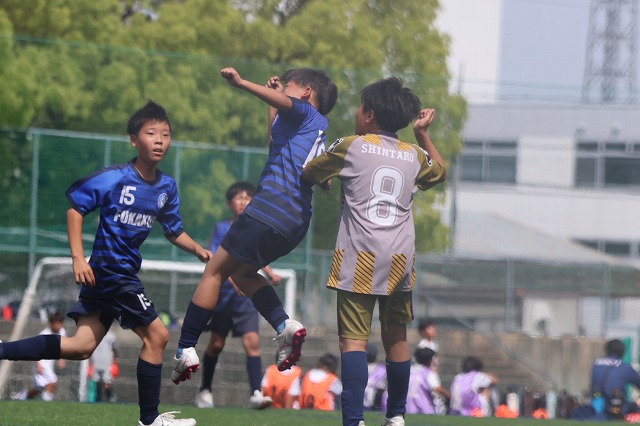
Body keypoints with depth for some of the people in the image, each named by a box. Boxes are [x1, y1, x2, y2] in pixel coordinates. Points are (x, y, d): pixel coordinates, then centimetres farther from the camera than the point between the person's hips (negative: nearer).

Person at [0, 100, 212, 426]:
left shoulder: (167, 188, 6)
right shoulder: (114, 178, -14)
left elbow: (174, 232, 16)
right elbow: (75, 210, -9)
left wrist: (198, 249, -2)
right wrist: (78, 258, -16)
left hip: (124, 272, 8)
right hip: (111, 271, -8)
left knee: (81, 347, 7)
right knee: (156, 335, -4)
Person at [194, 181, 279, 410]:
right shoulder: (222, 228, -3)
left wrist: (270, 273, 3)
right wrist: (232, 278, -30)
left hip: (246, 296, 2)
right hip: (223, 294, -2)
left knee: (252, 341, -15)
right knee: (216, 344, 8)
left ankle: (256, 394, -21)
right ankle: (205, 391, 26)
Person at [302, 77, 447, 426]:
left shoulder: (351, 147, 3)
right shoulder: (415, 156, 12)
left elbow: (308, 173, 15)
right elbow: (440, 172, 34)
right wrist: (422, 133, 37)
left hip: (359, 257, -4)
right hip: (400, 259, 4)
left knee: (354, 339, -9)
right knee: (396, 337, 16)